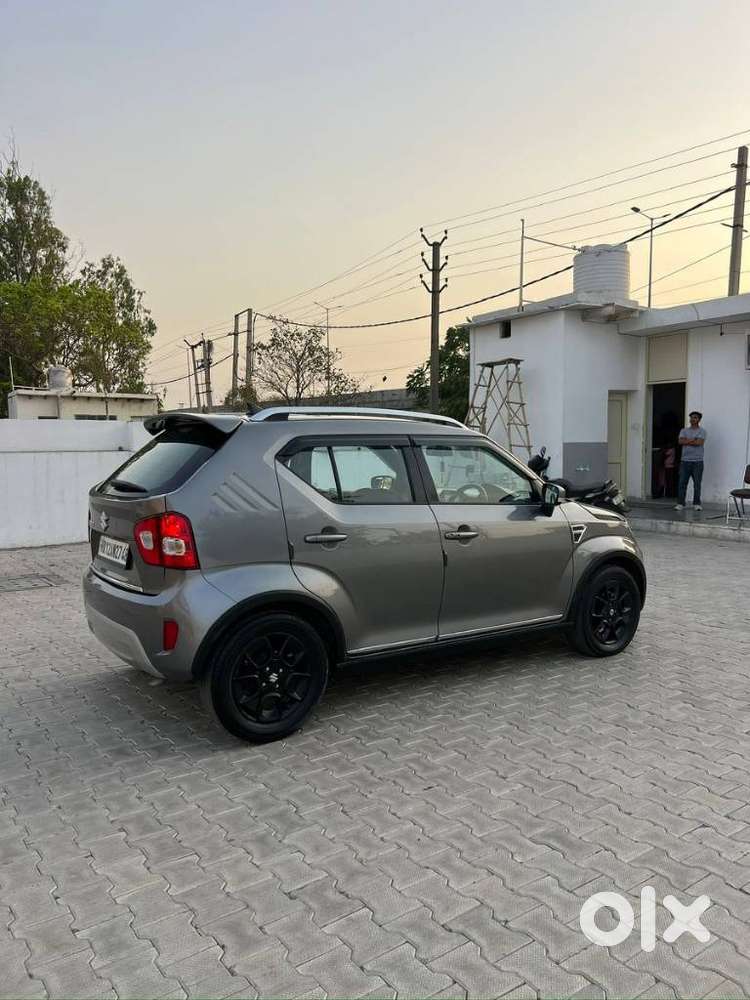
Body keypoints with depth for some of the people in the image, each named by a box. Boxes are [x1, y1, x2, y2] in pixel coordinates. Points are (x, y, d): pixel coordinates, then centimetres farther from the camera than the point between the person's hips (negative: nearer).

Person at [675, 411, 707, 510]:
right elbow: (680, 441, -5)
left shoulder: (702, 431, 3)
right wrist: (693, 440, -9)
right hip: (685, 461, 2)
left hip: (698, 461, -2)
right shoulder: (684, 430, 12)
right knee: (682, 483, -1)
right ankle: (680, 503, 2)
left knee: (697, 483, 1)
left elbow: (699, 442, -13)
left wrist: (687, 441, -5)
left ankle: (696, 504, 8)